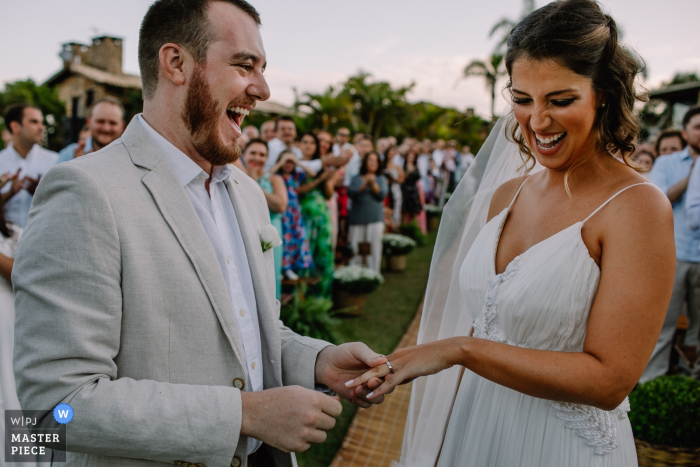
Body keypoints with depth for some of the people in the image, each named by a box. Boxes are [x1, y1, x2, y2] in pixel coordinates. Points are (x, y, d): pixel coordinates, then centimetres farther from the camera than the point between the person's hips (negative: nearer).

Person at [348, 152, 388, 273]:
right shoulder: (357, 178, 13)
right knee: (355, 247, 0)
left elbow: (382, 195, -2)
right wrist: (364, 185, -15)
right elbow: (351, 193, -3)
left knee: (374, 247, -6)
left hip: (375, 218, 0)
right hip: (357, 217, 1)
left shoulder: (381, 179, 13)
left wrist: (373, 184, -14)